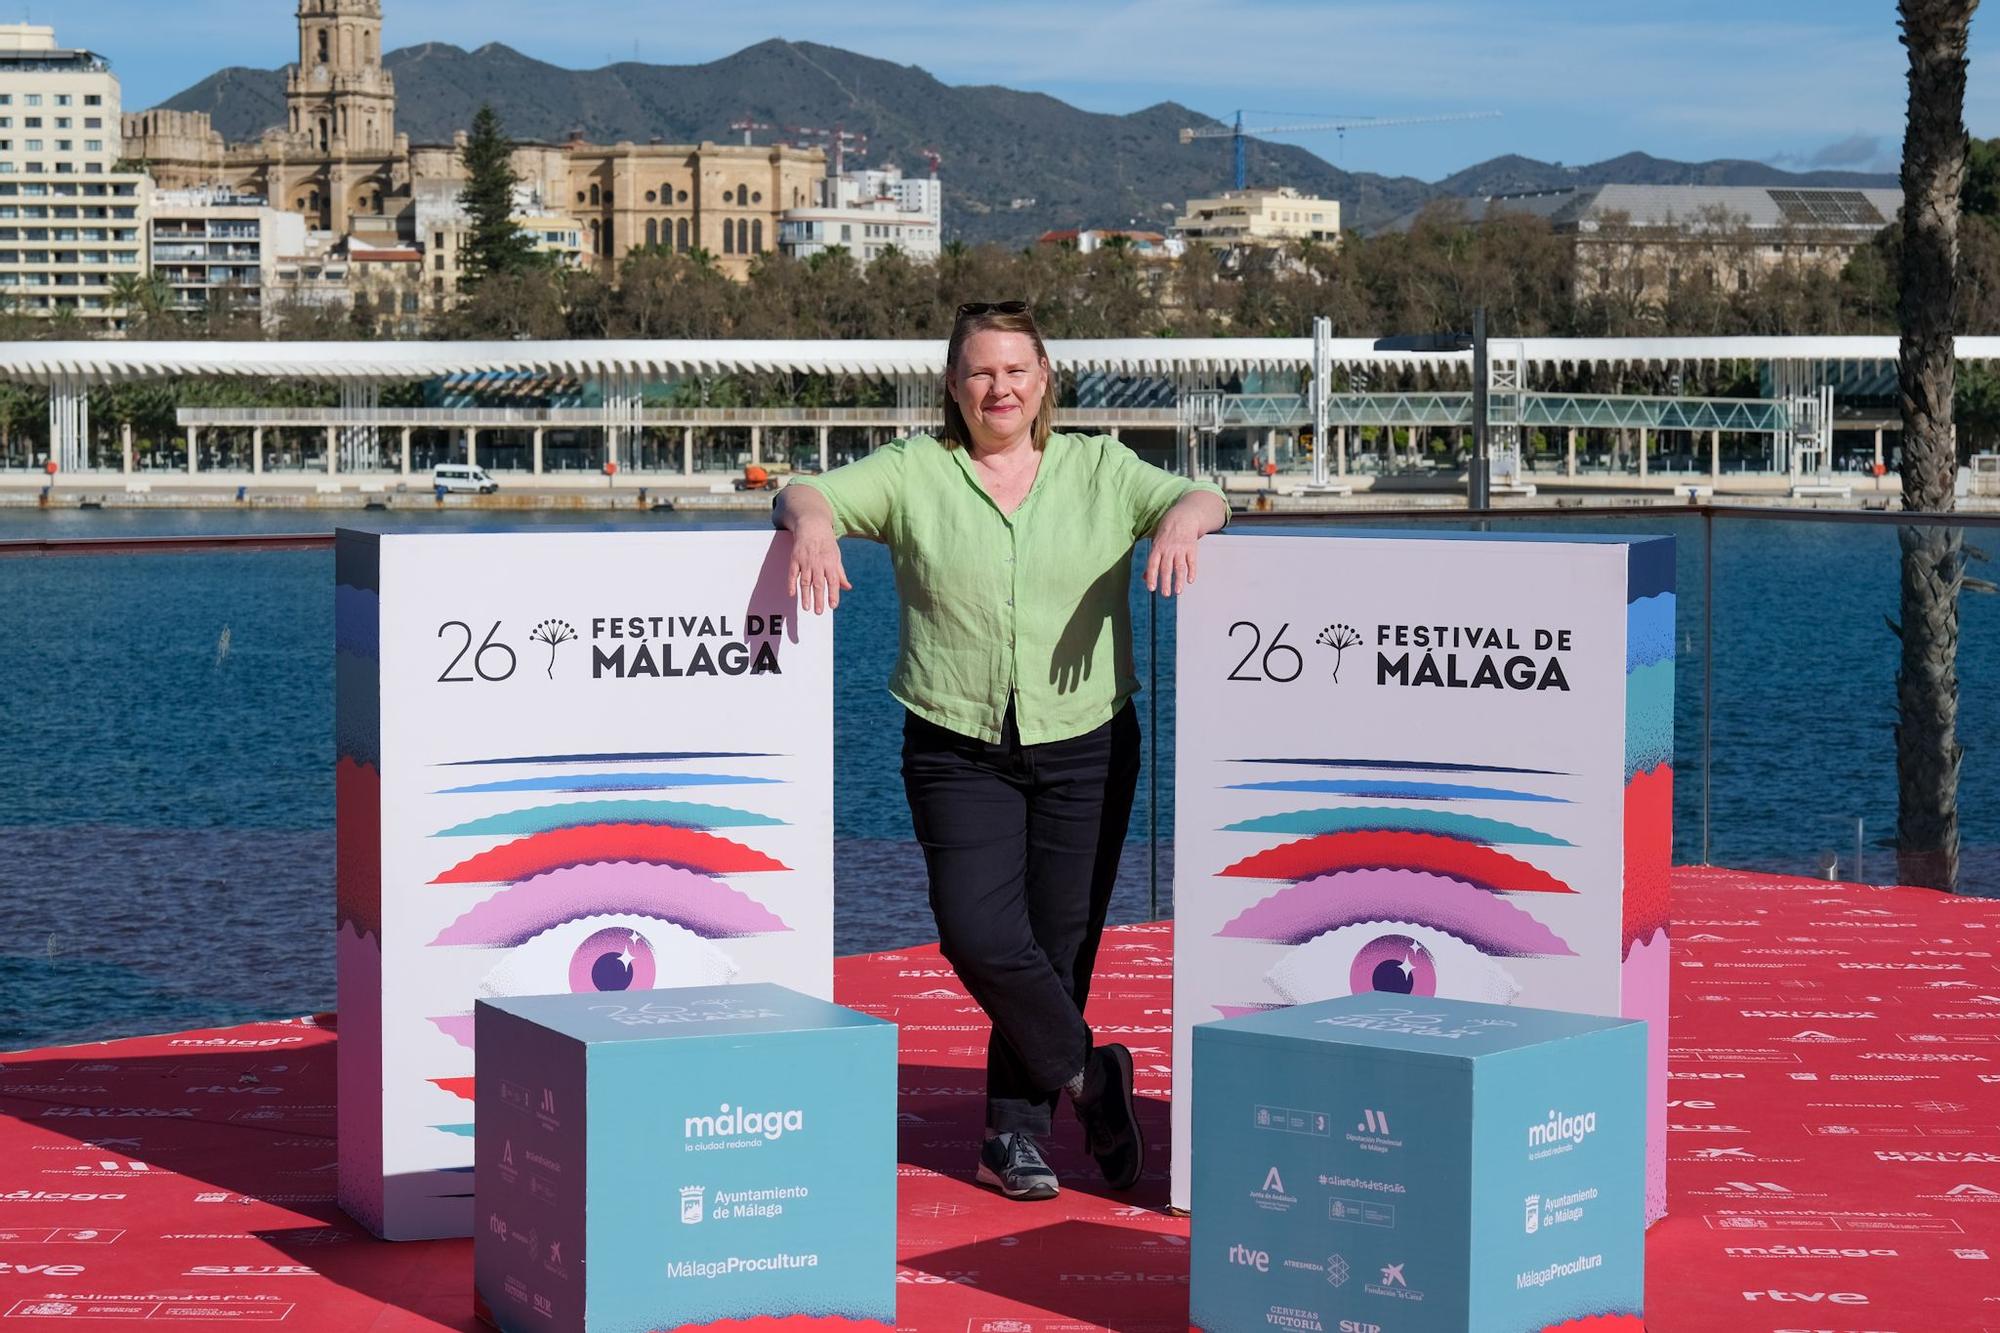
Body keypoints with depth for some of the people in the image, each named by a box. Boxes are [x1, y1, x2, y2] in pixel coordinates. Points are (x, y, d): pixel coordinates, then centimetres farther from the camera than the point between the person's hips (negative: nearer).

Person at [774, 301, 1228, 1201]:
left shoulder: (1101, 470, 10)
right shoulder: (913, 472, 7)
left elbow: (1203, 499, 5)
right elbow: (805, 493, 1)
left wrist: (1183, 519, -18)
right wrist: (812, 522, -23)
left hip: (1084, 748, 1)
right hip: (957, 749, -1)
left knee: (1059, 944, 2)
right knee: (980, 936, -13)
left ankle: (1014, 1138, 16)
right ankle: (1086, 1076, 9)